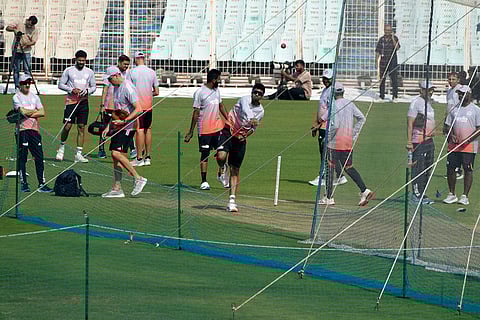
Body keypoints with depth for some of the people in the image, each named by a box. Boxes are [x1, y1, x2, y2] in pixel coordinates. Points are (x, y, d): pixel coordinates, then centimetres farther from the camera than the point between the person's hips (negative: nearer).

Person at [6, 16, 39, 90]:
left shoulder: (35, 30, 2)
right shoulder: (19, 25, 3)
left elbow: (33, 42, -4)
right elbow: (7, 28, 1)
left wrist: (25, 44, -20)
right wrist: (14, 29, -19)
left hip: (26, 51, 0)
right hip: (16, 51, 0)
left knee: (27, 70, -4)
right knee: (16, 69, 0)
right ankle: (17, 86, 5)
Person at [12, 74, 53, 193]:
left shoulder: (34, 97, 15)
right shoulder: (17, 97, 0)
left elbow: (42, 112, 4)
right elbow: (23, 111, -15)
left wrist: (29, 113, -7)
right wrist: (35, 111, 0)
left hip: (34, 129, 4)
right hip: (22, 129, -4)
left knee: (39, 157, -1)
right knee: (22, 157, -2)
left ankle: (42, 184, 0)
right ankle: (24, 183, 3)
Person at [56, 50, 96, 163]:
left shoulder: (89, 72, 10)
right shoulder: (69, 71, 2)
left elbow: (94, 86, 15)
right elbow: (61, 84, 3)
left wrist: (87, 91, -7)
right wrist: (71, 90, -12)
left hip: (83, 102, 3)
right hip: (71, 101, -3)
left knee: (81, 128, 0)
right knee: (67, 126, -8)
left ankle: (79, 154, 2)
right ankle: (62, 147, 16)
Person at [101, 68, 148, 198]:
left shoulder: (128, 88, -15)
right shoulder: (117, 87, 15)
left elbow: (138, 109, -21)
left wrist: (124, 121, -25)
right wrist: (109, 126, 21)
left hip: (127, 127, -10)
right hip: (118, 127, 10)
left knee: (117, 153, -19)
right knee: (115, 155, 7)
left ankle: (138, 178, -13)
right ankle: (117, 188, 10)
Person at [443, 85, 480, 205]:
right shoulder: (454, 110, 15)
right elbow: (446, 127, 18)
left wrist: (468, 139, -16)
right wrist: (451, 135, -3)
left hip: (469, 146, -5)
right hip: (453, 146, 5)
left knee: (468, 169, -4)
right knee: (450, 168, 3)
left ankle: (465, 196, 1)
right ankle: (451, 195, 14)